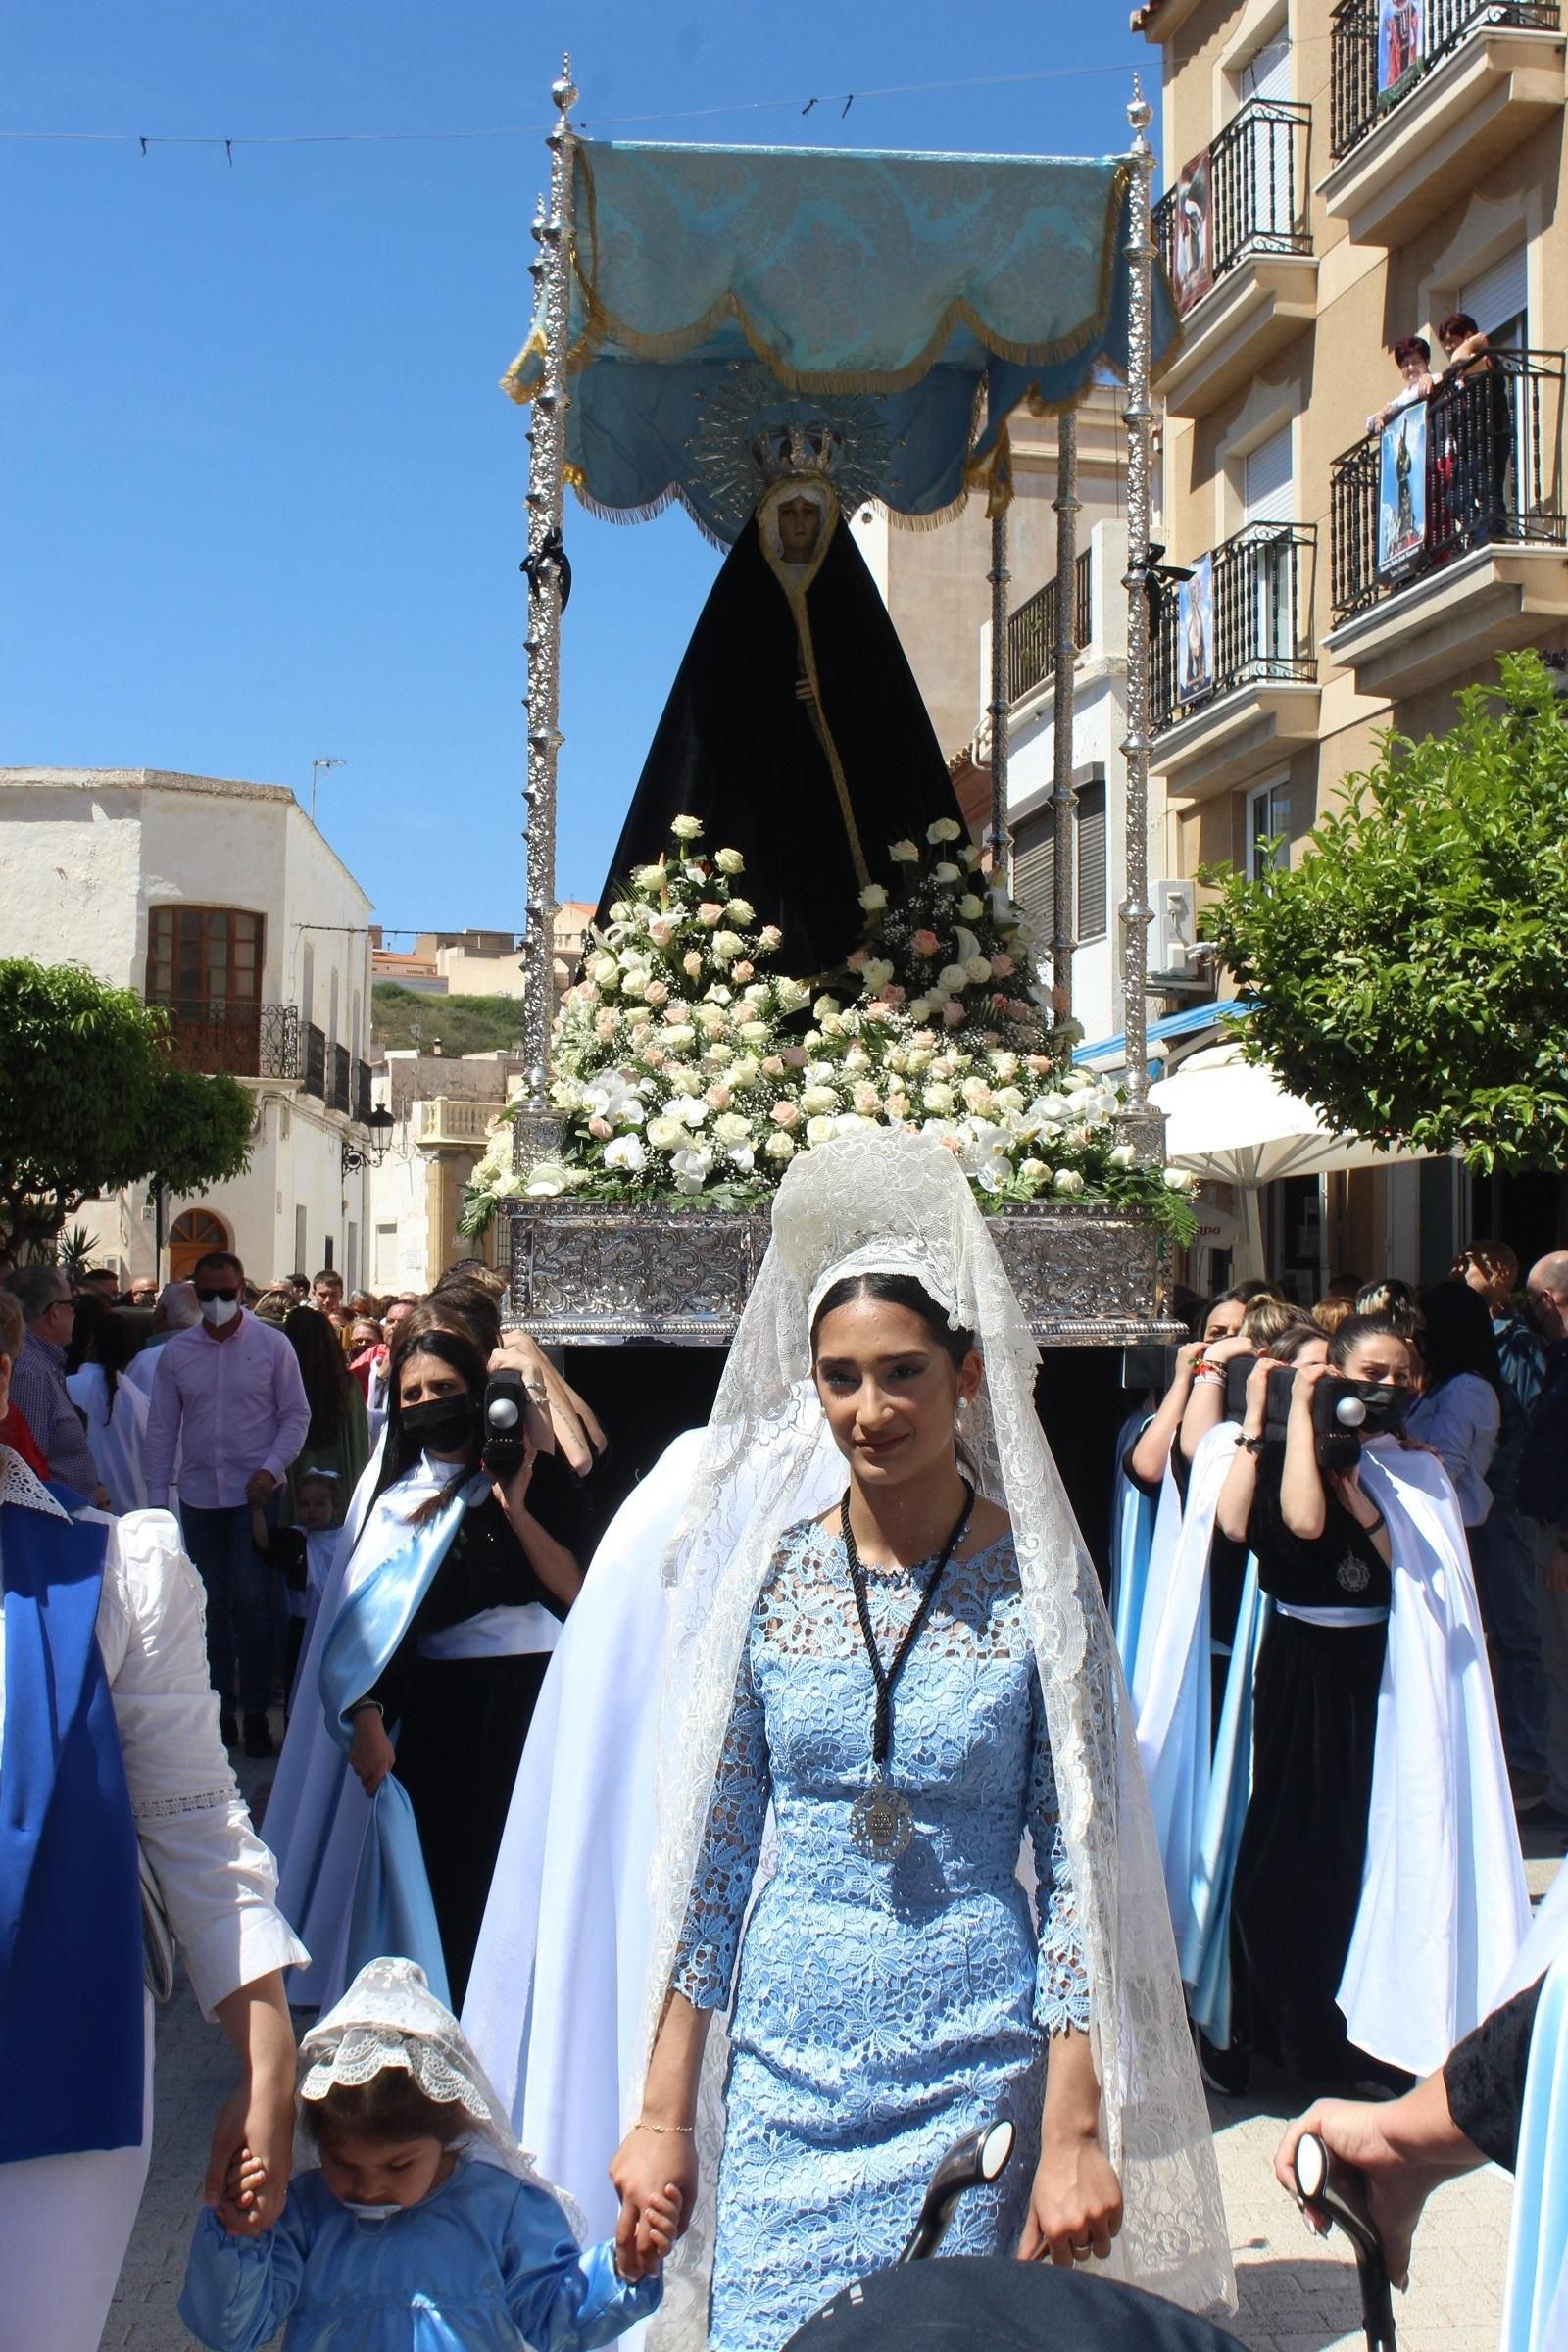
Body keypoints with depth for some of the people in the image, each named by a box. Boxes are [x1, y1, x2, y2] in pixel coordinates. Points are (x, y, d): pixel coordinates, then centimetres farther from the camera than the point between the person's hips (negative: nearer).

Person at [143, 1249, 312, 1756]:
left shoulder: (272, 1345, -3)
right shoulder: (176, 1352, 4)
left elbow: (296, 1415, 1)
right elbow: (161, 1428, 6)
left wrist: (272, 1468, -13)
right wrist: (156, 1496, 1)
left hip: (255, 1493, -3)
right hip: (199, 1495, 3)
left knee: (252, 1602, -7)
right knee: (213, 1605, 9)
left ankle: (255, 1711, 3)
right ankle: (221, 1708, 19)